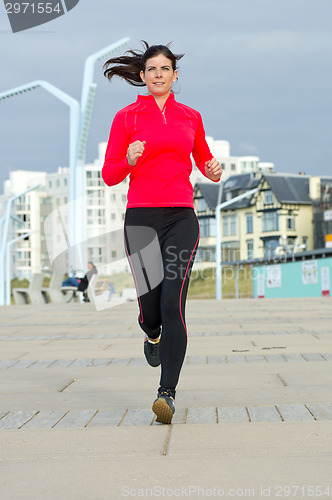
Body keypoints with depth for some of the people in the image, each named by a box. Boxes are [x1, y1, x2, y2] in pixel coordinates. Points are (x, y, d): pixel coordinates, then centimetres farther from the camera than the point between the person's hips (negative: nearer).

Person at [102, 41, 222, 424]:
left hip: (181, 217, 1)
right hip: (141, 217, -1)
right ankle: (153, 335, 40)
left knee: (173, 301, -16)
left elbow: (203, 159, 27)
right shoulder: (127, 117, 6)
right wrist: (129, 160, -16)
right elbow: (109, 175, 4)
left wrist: (213, 170, 4)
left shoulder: (190, 117, 13)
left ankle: (167, 393, -14)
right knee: (150, 308, 0)